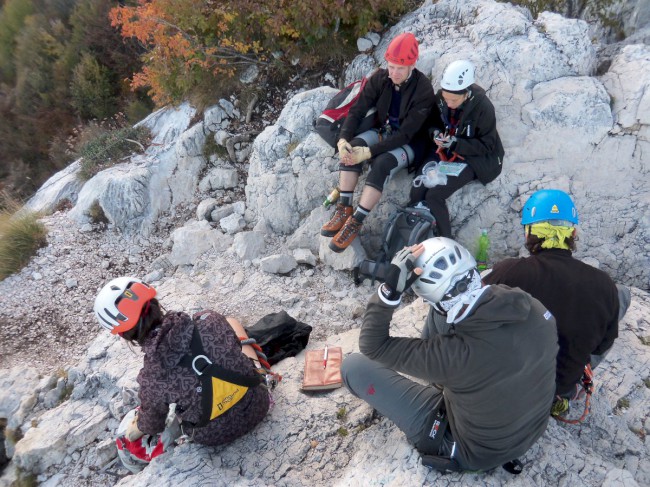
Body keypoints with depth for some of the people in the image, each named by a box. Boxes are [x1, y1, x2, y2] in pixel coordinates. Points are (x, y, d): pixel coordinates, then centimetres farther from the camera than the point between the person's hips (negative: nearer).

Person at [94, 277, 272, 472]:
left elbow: (151, 425, -4)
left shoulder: (151, 377, -26)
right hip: (257, 406, 1)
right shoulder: (209, 321, -27)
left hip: (214, 435, -1)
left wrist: (131, 433, 19)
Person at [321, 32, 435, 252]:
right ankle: (344, 209, -21)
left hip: (410, 143, -4)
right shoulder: (380, 78, -10)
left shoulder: (423, 89, -24)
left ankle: (356, 222, -27)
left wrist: (369, 152, -36)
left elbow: (406, 133, -28)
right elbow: (357, 110, -10)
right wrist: (343, 139, -29)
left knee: (381, 164, -35)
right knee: (352, 147, -26)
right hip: (383, 131, 5)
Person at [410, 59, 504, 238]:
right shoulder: (441, 97, -8)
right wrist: (435, 133, -14)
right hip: (444, 150, 6)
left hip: (472, 157, -5)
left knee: (434, 196, -23)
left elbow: (486, 145, -14)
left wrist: (456, 143, -27)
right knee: (416, 193, -15)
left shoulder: (483, 107, -21)